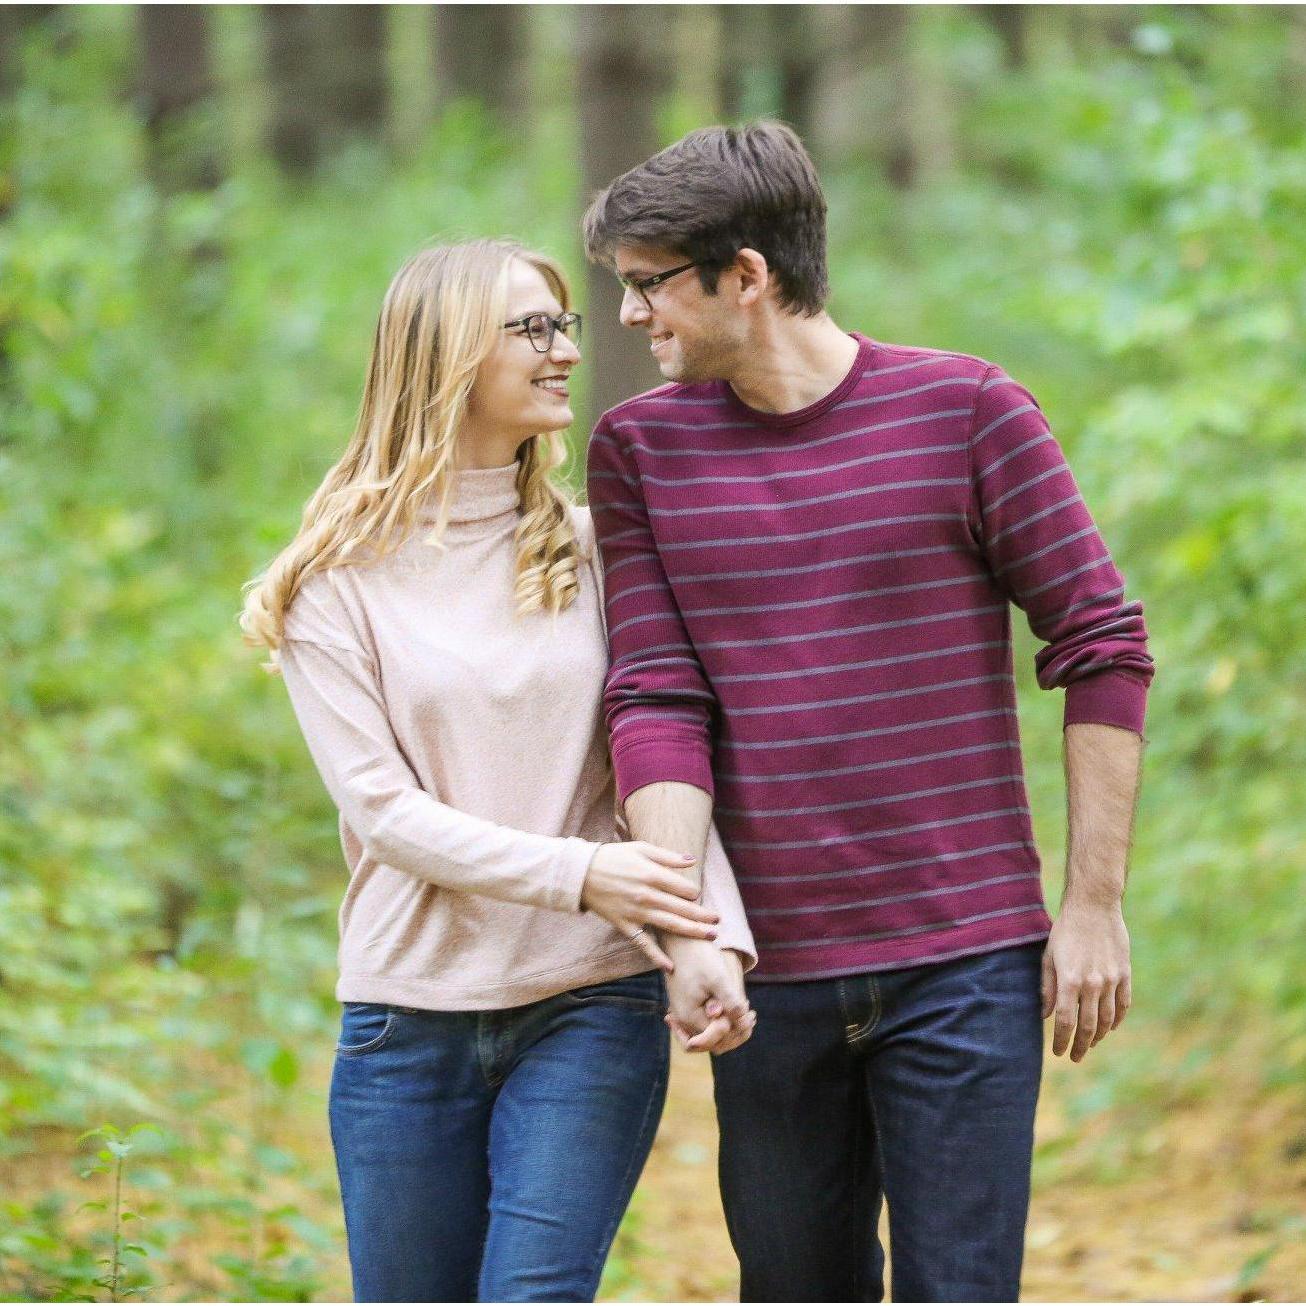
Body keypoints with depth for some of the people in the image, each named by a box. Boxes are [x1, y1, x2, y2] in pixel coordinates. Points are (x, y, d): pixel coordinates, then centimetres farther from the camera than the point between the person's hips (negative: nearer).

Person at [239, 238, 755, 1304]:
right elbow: (383, 810, -7)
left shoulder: (591, 551, 7)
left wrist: (713, 938, -18)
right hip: (409, 1014, 0)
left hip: (589, 1008, 0)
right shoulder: (340, 580, 1)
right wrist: (578, 874, -20)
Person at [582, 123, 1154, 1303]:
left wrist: (1095, 905, -3)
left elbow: (1105, 649, -1)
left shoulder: (965, 410, -4)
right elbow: (655, 700, -1)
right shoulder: (641, 448, 5)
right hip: (770, 971, 3)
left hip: (964, 964, -3)